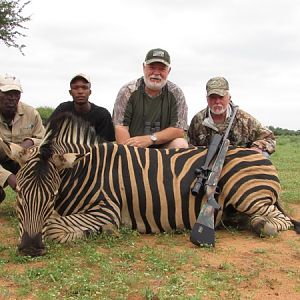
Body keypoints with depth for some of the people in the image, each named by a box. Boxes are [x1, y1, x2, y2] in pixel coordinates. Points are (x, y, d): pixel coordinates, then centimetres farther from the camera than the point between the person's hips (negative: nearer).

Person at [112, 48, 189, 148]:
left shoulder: (176, 94, 2)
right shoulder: (128, 91, -2)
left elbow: (179, 130, -6)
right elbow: (120, 127, -9)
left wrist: (150, 139, -19)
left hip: (163, 147, 2)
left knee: (181, 144, -27)